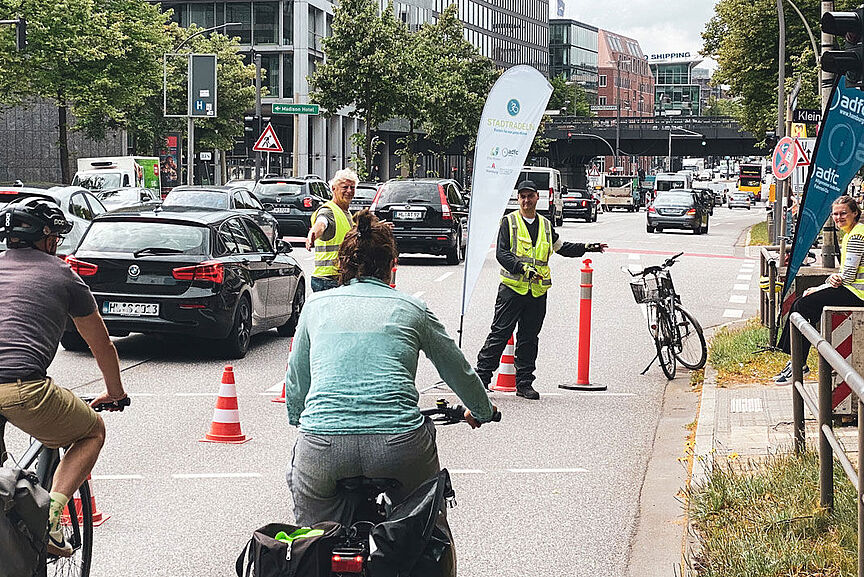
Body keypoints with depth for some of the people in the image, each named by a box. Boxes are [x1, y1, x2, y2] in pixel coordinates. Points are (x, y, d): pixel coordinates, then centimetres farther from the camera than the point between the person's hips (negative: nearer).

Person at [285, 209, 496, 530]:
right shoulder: (412, 309, 16)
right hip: (400, 447, 0)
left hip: (323, 452, 0)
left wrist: (297, 420, 50)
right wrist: (482, 412, 47)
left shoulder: (316, 305, 18)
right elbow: (459, 372, 27)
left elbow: (295, 383, 29)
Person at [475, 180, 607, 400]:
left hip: (538, 291, 4)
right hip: (512, 288, -4)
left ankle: (524, 383, 14)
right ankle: (482, 377, -1)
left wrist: (586, 248, 21)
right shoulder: (509, 221, 1)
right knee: (500, 334, -6)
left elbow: (561, 247, 32)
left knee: (529, 339, 8)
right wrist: (523, 268, -20)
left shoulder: (545, 225, 16)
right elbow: (501, 253, -8)